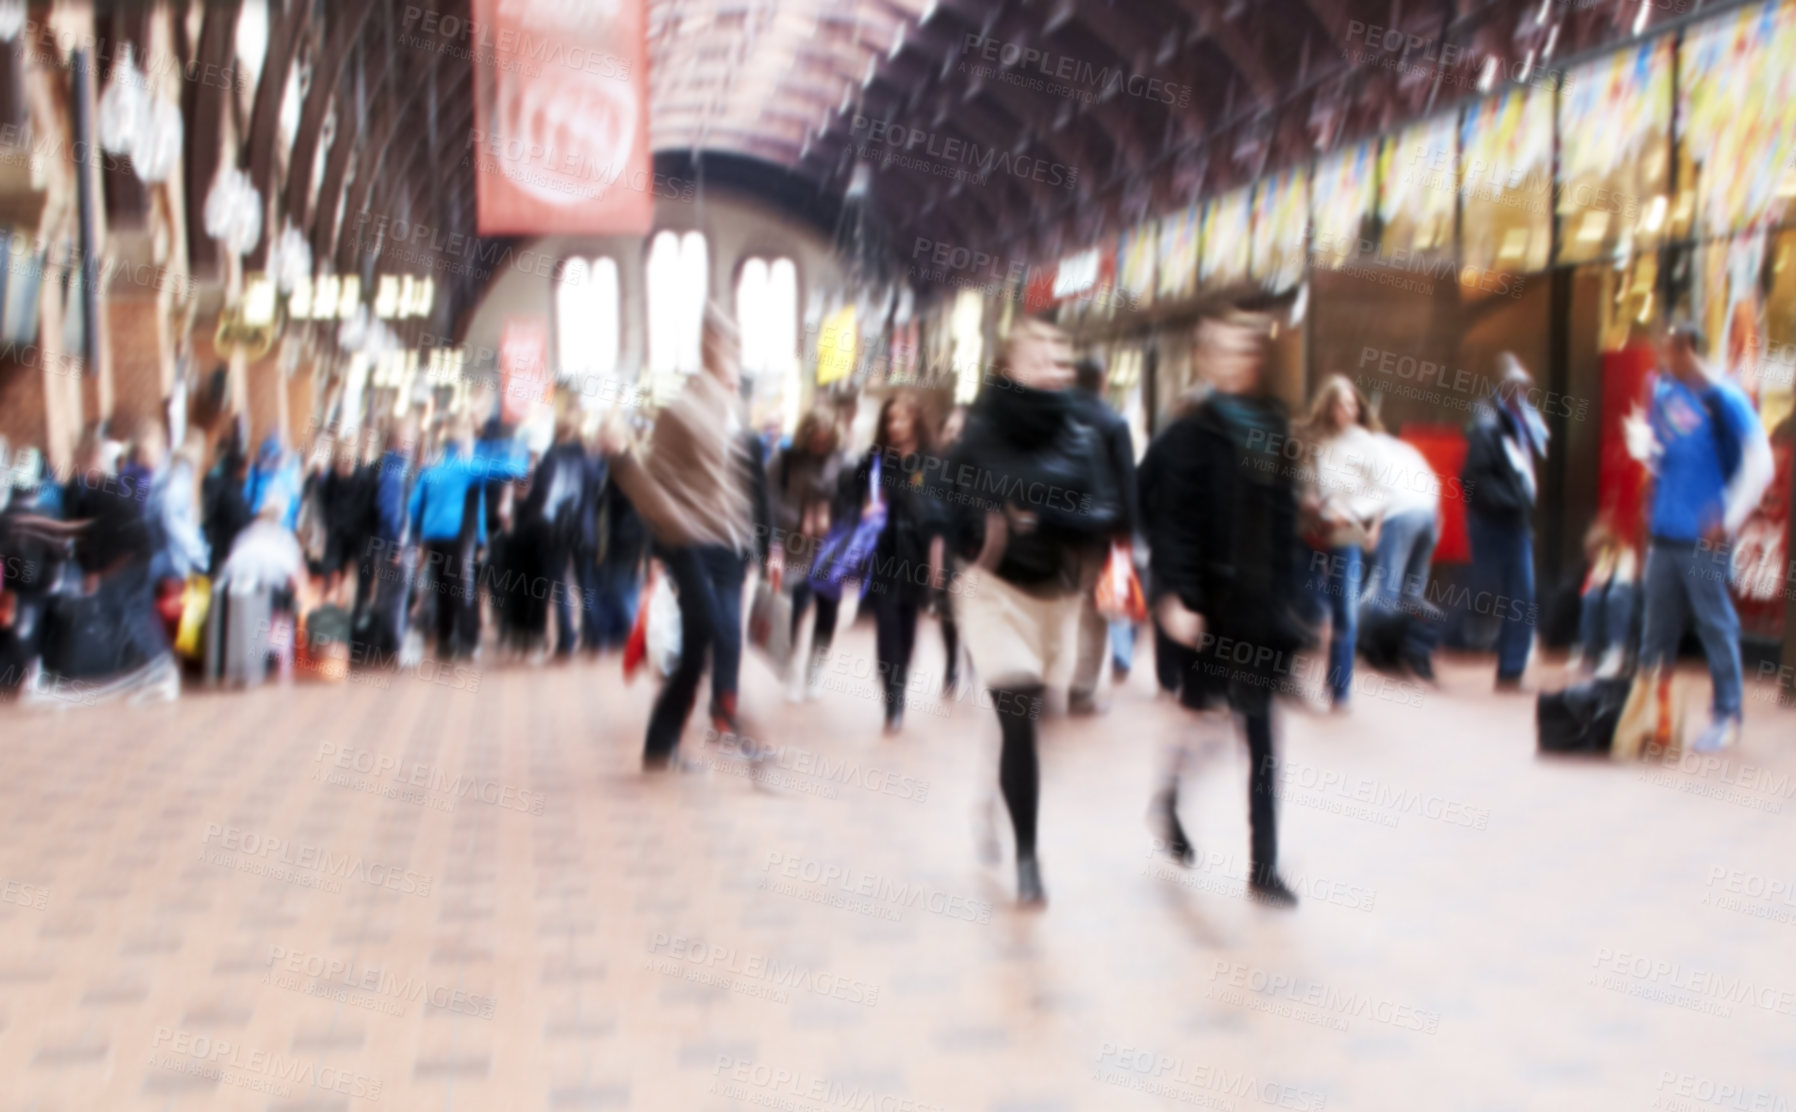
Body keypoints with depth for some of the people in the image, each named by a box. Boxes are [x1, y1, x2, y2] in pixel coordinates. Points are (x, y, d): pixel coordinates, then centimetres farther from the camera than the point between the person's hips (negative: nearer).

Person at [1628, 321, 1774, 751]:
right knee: (1656, 627, 12)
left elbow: (1759, 465, -12)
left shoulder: (1723, 399, -10)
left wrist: (1728, 520, -12)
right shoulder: (1663, 394, 10)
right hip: (1663, 533, 6)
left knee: (1716, 625, 0)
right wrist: (1640, 440, -2)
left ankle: (1727, 716, 10)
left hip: (1703, 538, -6)